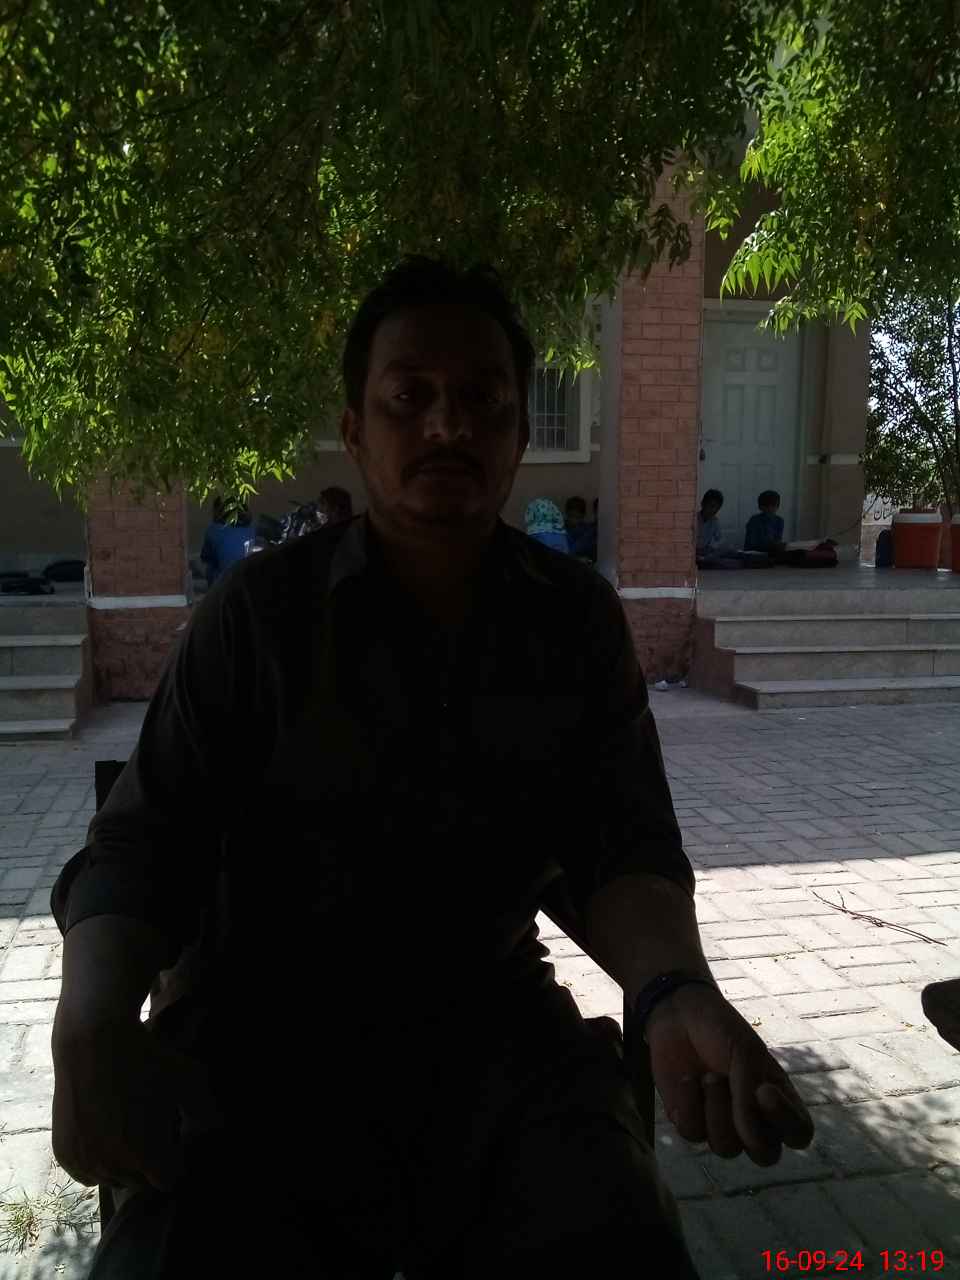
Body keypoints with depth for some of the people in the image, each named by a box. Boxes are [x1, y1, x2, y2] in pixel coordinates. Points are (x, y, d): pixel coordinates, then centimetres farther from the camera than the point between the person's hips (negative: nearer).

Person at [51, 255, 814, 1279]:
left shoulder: (579, 619, 2)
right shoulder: (259, 612, -3)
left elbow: (623, 847, -1)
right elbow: (141, 846, -4)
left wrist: (675, 992, -23)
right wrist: (94, 1022, -24)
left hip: (495, 1022, 2)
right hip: (276, 1029, -1)